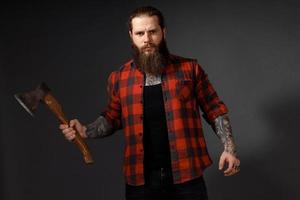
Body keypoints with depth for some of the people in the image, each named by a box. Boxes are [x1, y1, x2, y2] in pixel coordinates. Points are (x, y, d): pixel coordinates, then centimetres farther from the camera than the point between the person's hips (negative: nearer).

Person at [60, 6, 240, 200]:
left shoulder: (190, 69, 1)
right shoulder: (119, 78, 6)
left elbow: (215, 110, 6)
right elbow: (112, 118, 17)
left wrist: (229, 147, -4)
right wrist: (85, 131, 0)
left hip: (186, 176, -1)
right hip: (141, 179, 2)